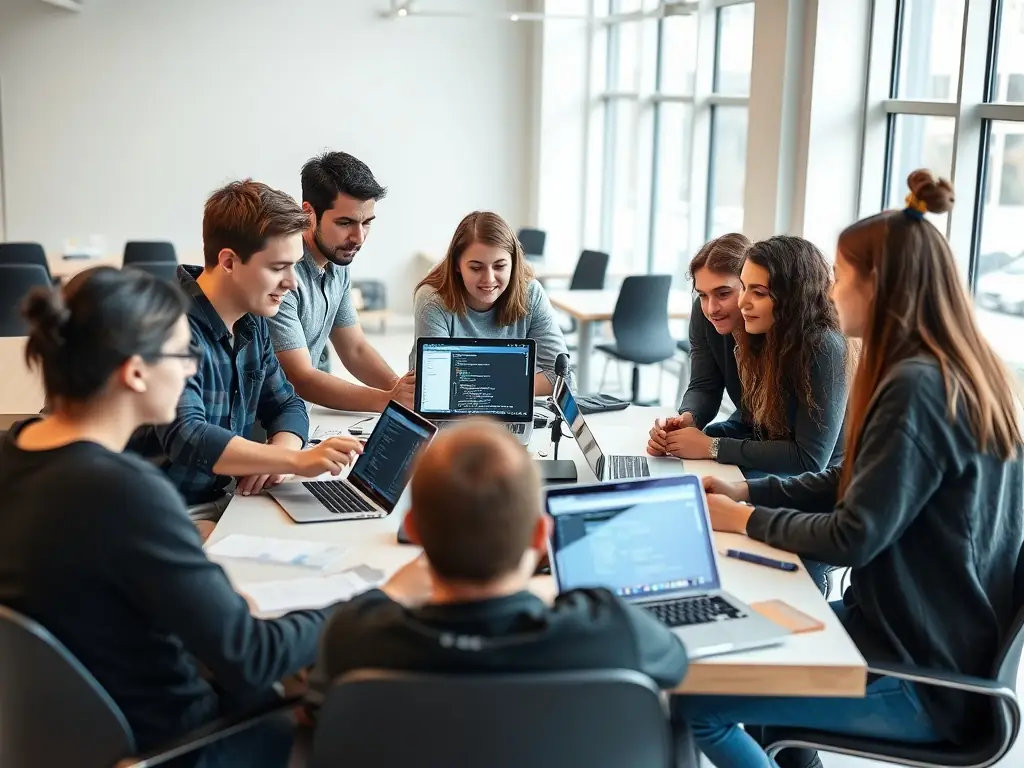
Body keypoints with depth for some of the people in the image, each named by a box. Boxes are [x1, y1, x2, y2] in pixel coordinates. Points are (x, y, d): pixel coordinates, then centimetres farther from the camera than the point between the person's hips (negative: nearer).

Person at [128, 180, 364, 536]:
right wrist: (296, 460, -37)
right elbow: (185, 437, -31)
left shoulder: (252, 322, 5)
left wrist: (279, 452, -9)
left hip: (224, 498, 8)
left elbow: (286, 404, 14)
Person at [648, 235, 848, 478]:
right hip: (751, 435, 6)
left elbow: (809, 459, -30)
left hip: (812, 474, -6)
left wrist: (712, 447, -33)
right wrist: (687, 419, -27)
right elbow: (704, 386, -3)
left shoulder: (823, 348, -31)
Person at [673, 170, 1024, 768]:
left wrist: (748, 519, -8)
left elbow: (854, 537, -23)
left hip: (924, 677, -10)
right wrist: (747, 492, 8)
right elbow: (855, 483, 15)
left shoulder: (916, 387, -24)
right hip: (933, 642, 10)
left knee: (691, 700, -10)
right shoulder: (958, 375, 8)